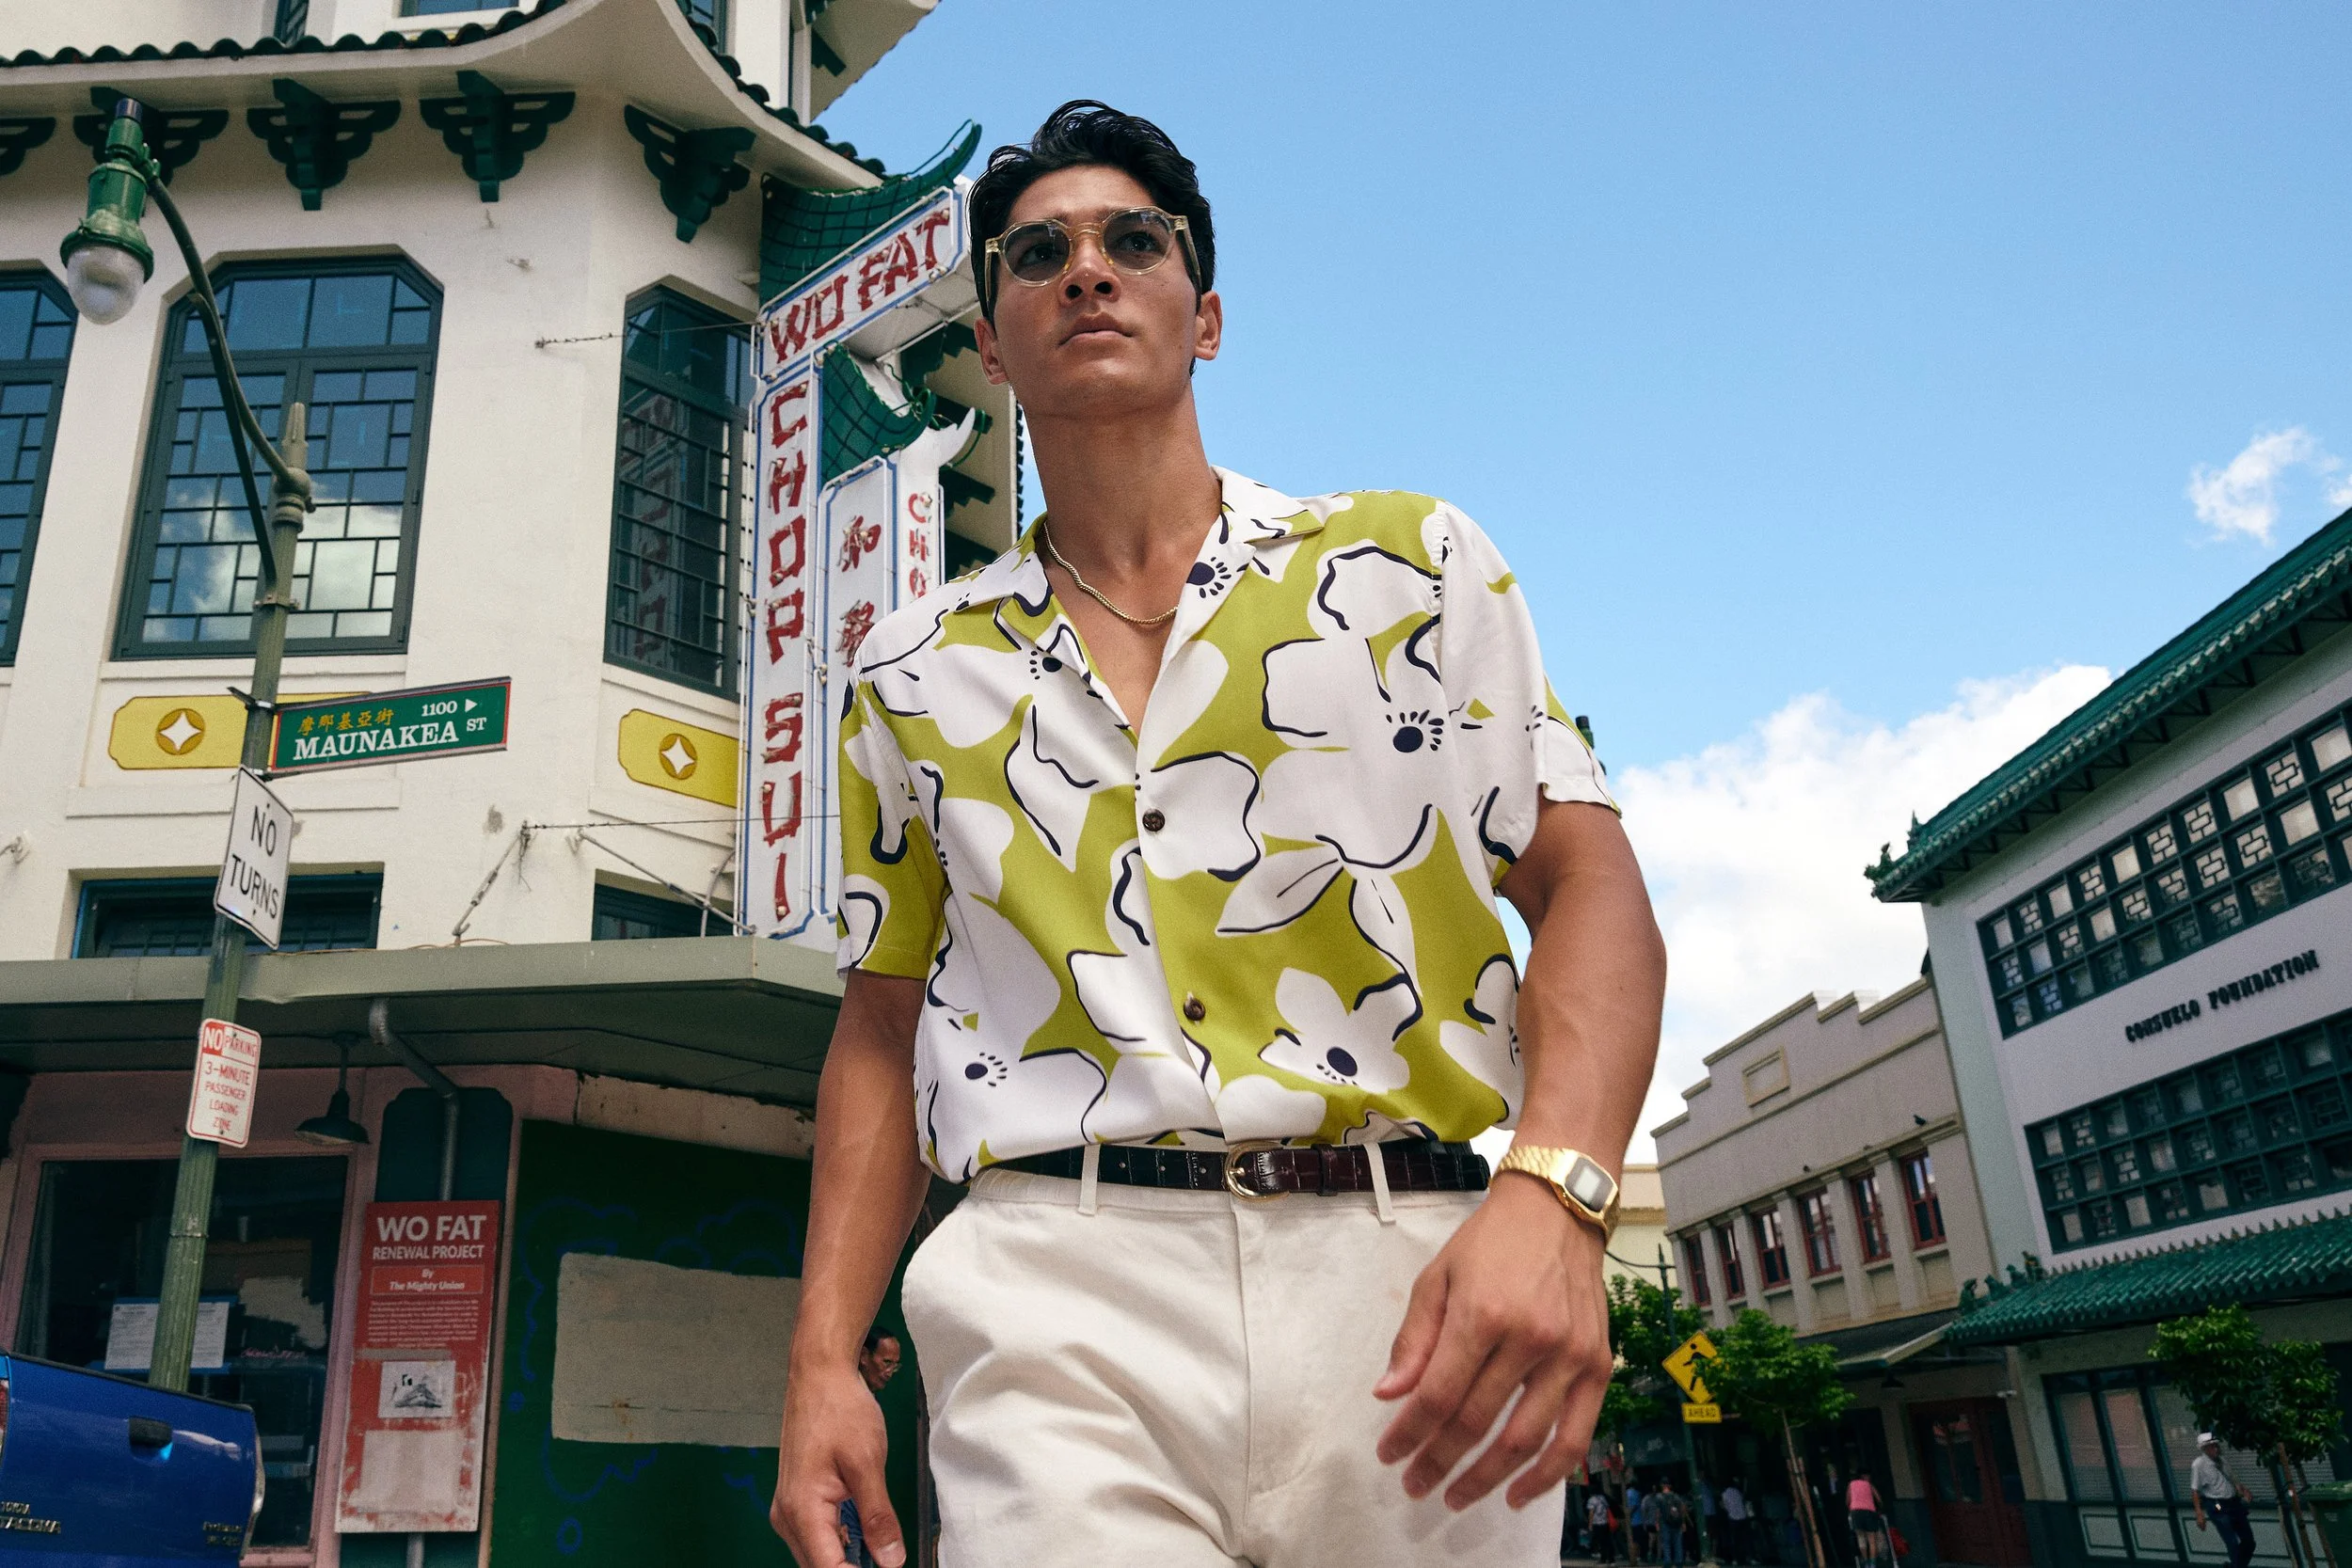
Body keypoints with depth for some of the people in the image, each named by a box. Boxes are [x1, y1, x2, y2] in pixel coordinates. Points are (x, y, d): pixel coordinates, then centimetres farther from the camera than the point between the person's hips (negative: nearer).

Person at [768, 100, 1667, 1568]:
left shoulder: (1413, 560, 9)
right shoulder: (912, 670, 14)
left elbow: (1588, 884, 2)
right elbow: (882, 1025, 15)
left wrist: (1553, 1190, -16)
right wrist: (822, 1363, 6)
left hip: (1409, 1285, 0)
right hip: (1064, 1299, 1)